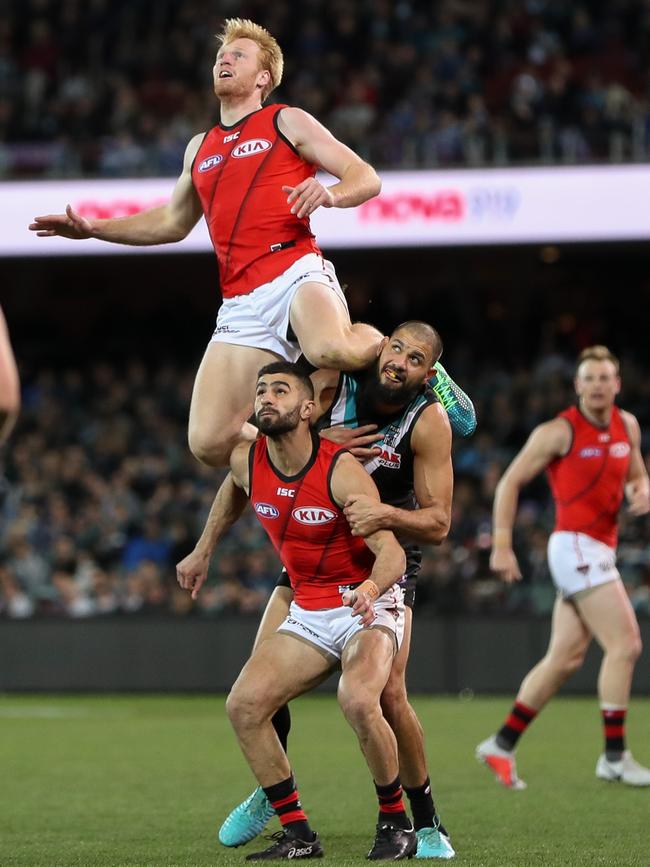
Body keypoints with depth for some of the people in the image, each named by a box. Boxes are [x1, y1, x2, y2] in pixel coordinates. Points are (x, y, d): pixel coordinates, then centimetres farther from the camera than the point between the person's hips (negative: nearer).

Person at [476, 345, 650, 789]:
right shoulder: (559, 432, -10)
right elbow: (511, 481, -5)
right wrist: (502, 546, -10)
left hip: (601, 550, 8)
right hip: (576, 547, -8)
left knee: (565, 659, 9)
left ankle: (502, 744, 17)